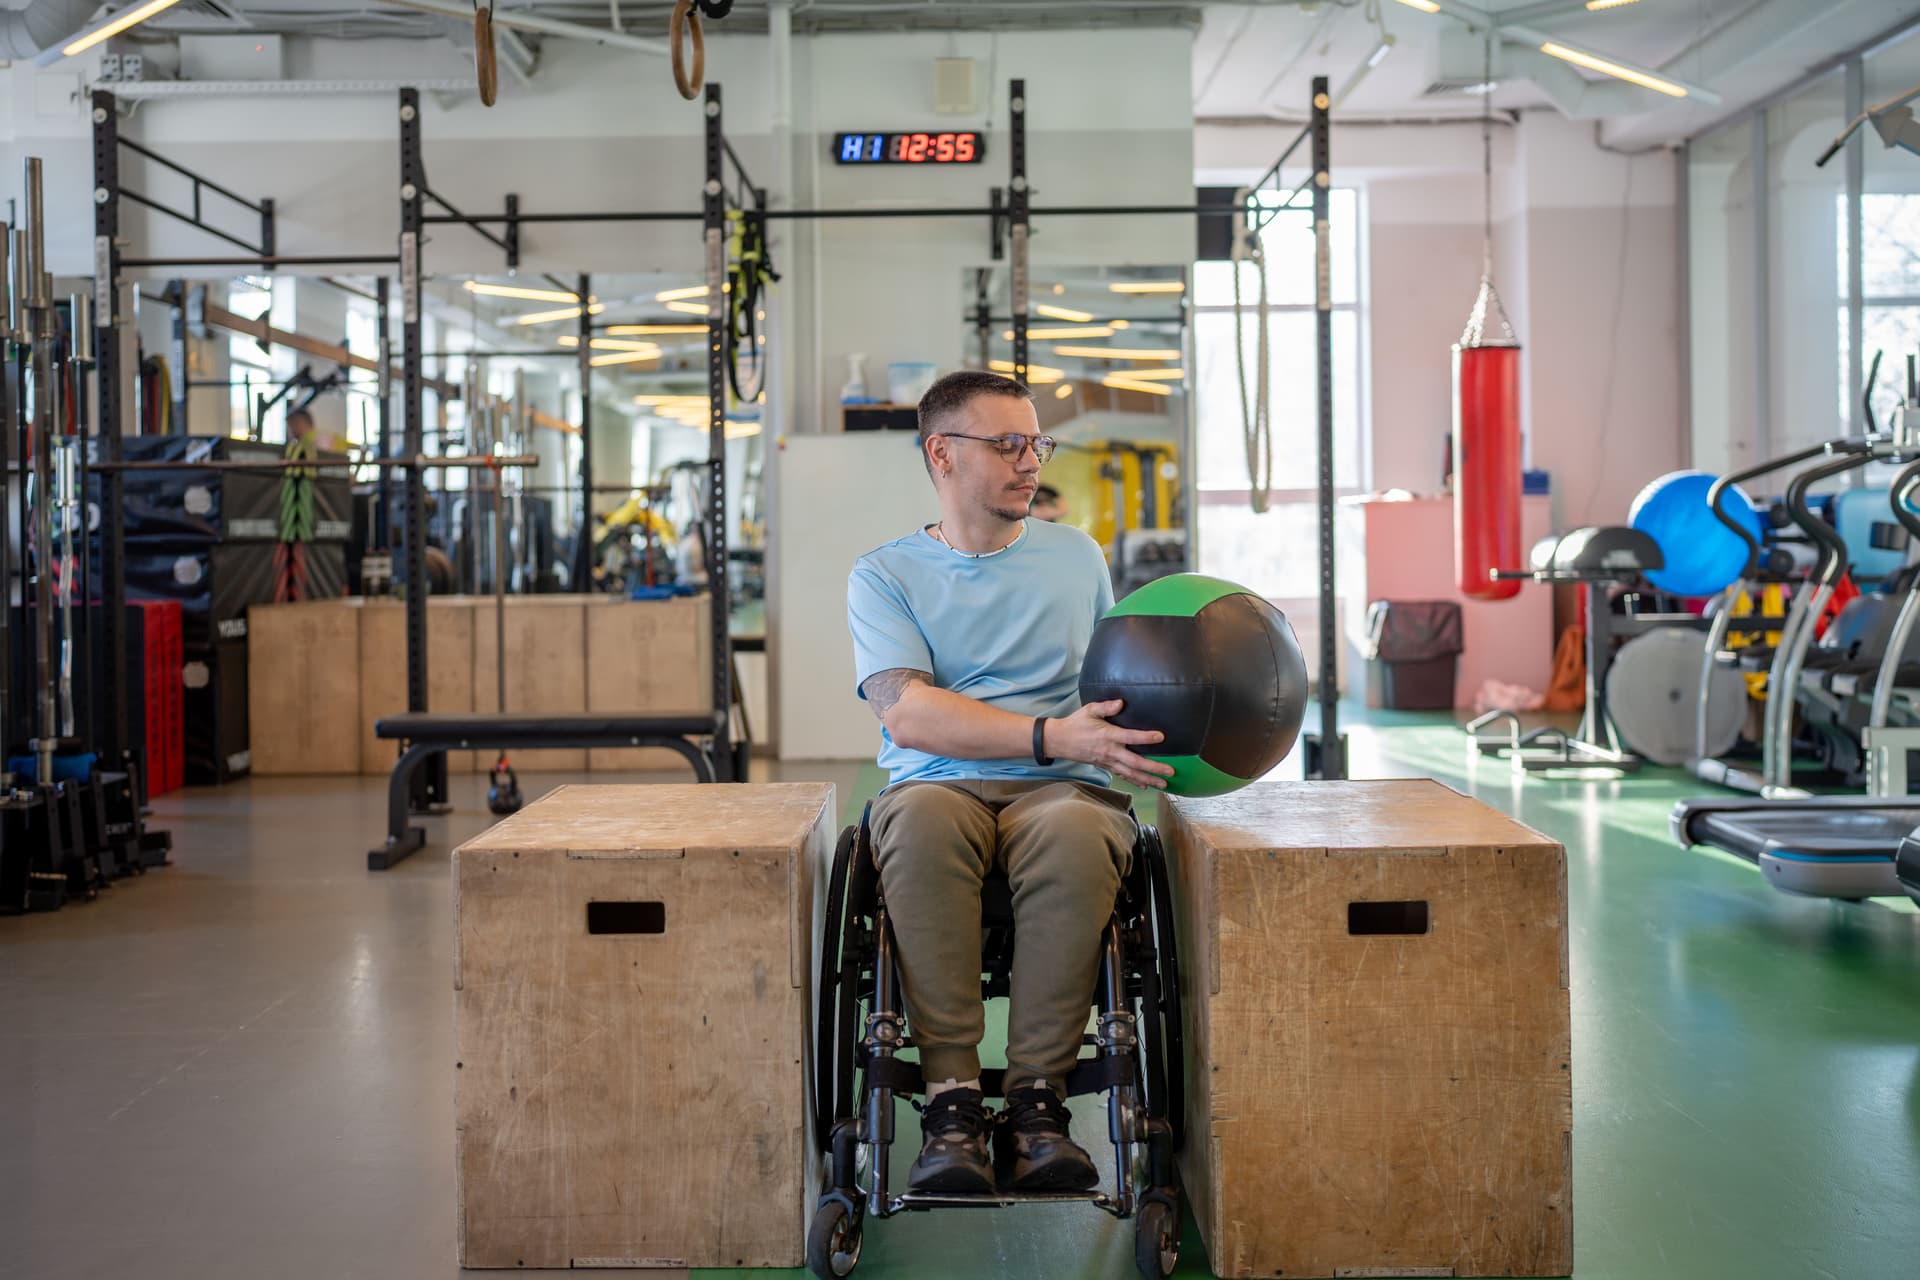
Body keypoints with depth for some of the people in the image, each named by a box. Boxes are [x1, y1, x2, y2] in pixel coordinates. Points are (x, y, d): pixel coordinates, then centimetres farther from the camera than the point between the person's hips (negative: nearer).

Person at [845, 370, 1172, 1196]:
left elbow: (1119, 688, 30)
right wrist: (1054, 736, -20)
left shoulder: (1077, 556, 21)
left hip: (1063, 789, 1)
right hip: (939, 783, -1)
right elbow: (906, 715, -8)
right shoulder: (884, 576, 10)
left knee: (1075, 833, -36)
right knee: (924, 820, -38)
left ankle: (1036, 1100, -31)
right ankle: (951, 1101, -33)